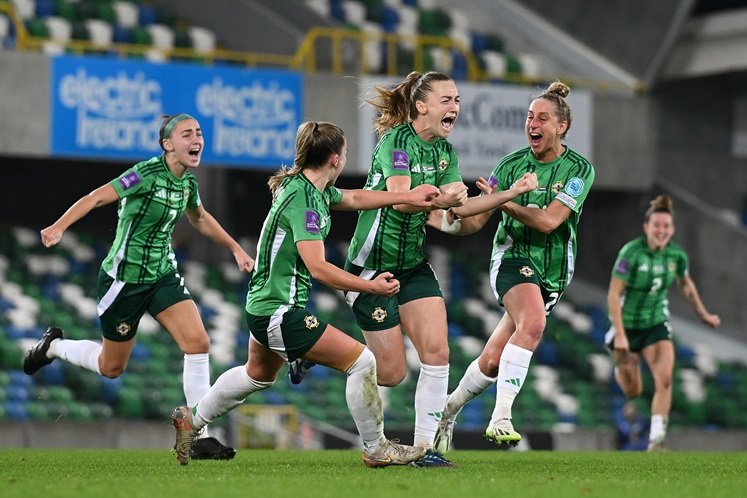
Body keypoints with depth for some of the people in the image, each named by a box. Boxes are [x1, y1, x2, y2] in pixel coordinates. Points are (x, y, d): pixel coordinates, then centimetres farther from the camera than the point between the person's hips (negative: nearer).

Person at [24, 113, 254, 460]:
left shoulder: (188, 181, 2)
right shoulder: (147, 174, -21)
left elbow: (199, 217, 25)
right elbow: (97, 197, -28)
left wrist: (235, 248, 27)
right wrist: (59, 227, -42)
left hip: (163, 274, 6)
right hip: (124, 278, -6)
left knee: (198, 342, -14)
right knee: (112, 367, 8)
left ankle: (201, 438, -10)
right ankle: (53, 346, 38)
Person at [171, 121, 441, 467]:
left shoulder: (312, 188, 5)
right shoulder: (303, 198, -23)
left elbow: (354, 198, 25)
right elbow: (318, 267, -29)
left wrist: (408, 197, 22)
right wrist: (373, 287, -25)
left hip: (265, 305, 11)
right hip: (280, 312, -11)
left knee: (258, 375, 33)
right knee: (361, 361, -8)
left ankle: (191, 421, 45)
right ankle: (376, 449, 2)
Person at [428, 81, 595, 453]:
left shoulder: (579, 170, -4)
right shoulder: (511, 165, 1)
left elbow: (548, 221, -16)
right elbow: (476, 220, 2)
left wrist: (503, 201, -20)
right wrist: (448, 220, -18)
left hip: (552, 273, 1)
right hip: (512, 257, -1)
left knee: (493, 360, 1)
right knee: (533, 323, -33)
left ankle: (450, 409, 28)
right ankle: (500, 418, -35)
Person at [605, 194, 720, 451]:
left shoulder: (677, 255, -8)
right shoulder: (631, 253, -23)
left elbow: (686, 284, 13)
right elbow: (613, 294, -21)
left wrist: (703, 314, 19)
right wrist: (620, 335, -26)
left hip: (657, 325, 3)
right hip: (627, 324, -3)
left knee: (664, 380, -19)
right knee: (633, 392, 12)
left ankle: (656, 440, -13)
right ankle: (621, 368, 51)